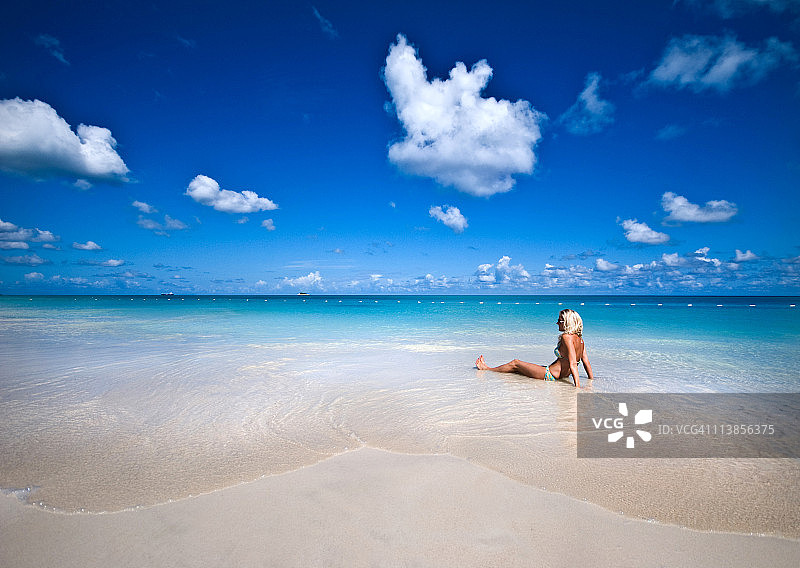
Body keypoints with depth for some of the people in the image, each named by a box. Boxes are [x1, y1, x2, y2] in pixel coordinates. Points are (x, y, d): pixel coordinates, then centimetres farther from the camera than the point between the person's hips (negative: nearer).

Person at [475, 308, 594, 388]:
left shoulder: (567, 337, -21)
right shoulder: (579, 338, 5)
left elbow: (573, 364, -28)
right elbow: (586, 362, 6)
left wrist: (578, 386, -31)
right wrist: (591, 380, 11)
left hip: (550, 375, -9)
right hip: (562, 375, 9)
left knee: (515, 364, 8)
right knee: (518, 369, 22)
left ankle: (487, 369, 28)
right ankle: (488, 368, 37)